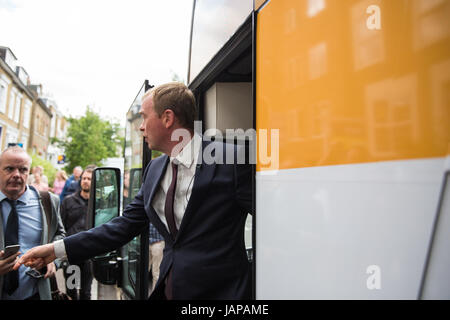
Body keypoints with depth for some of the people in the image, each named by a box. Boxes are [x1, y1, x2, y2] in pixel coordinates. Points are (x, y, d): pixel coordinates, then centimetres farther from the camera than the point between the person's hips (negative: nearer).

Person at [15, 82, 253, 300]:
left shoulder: (232, 159, -16)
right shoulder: (154, 170, 5)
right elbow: (126, 225, 8)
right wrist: (57, 249, 4)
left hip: (218, 291, -6)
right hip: (168, 289, 6)